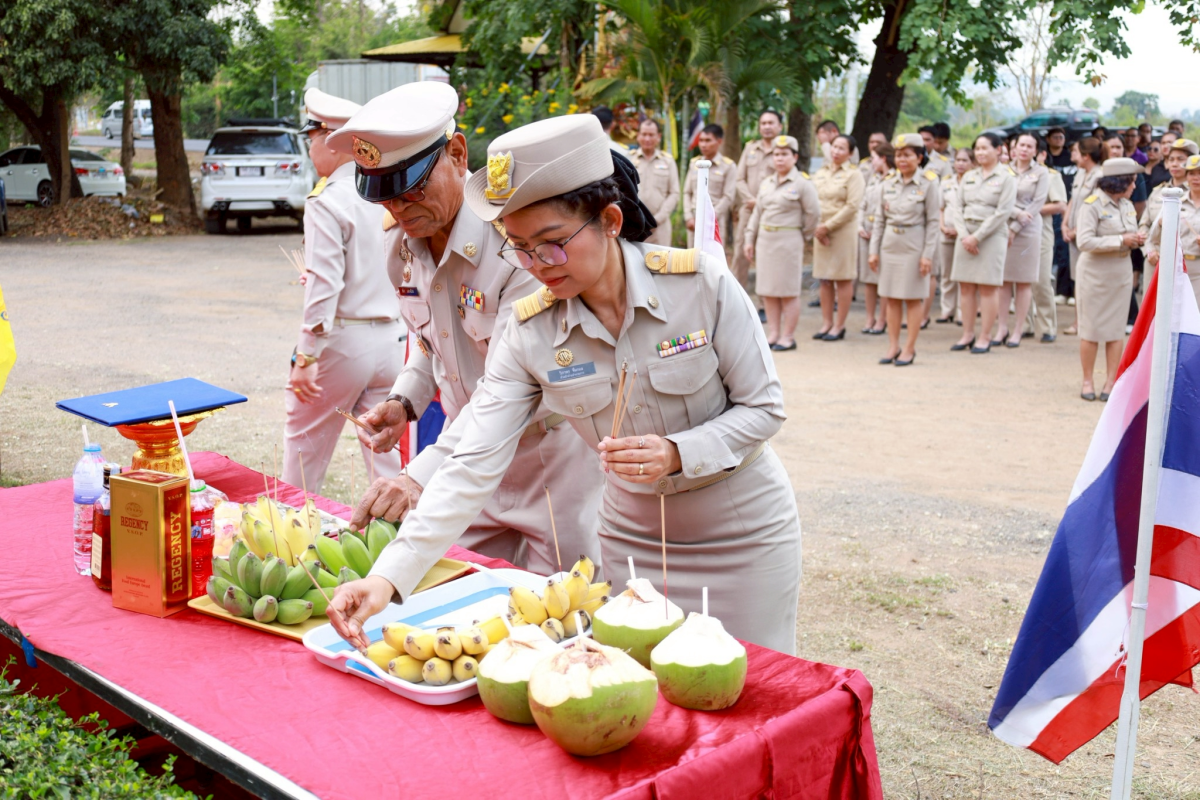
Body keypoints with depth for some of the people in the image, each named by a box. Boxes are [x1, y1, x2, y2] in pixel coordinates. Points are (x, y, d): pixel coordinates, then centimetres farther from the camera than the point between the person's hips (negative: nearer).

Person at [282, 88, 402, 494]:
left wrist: (306, 357, -16)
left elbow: (324, 285, -18)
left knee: (305, 439, 12)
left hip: (343, 339, -6)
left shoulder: (326, 202, -13)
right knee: (386, 445, 11)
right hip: (390, 335, 6)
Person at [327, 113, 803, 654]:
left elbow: (764, 406, -11)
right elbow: (472, 467, -18)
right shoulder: (529, 333, -14)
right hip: (634, 534, 2)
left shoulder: (703, 284, -20)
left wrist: (678, 453, -28)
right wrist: (387, 578, -27)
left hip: (744, 529, -2)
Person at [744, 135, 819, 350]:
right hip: (765, 240, 6)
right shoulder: (766, 183, 12)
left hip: (788, 241, -6)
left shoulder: (802, 183, -7)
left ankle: (788, 337, 5)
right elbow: (757, 213, 16)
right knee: (768, 291, 8)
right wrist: (750, 239, 13)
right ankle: (773, 334, 16)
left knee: (789, 292, -1)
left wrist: (803, 235, 4)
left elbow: (813, 213, -4)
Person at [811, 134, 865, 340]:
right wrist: (816, 227, -6)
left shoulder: (853, 175, -3)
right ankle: (826, 323, 15)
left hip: (843, 231, -5)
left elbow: (852, 206, -12)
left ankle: (839, 325, 5)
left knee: (843, 279, 0)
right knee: (824, 280, 8)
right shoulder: (820, 174, 13)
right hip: (821, 231, 5)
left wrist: (828, 226, -15)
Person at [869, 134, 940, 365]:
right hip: (890, 244, 4)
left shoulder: (928, 183, -5)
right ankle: (893, 346, 15)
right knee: (891, 298, 7)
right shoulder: (889, 182, 6)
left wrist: (928, 254, -11)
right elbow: (881, 219, 10)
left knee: (914, 298, 2)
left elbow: (933, 222, -6)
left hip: (914, 245, -4)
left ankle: (910, 348, 9)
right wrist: (874, 250, 6)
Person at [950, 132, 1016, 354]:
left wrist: (977, 236, -14)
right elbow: (958, 207, 8)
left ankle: (985, 338, 2)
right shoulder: (968, 177, 13)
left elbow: (1003, 212, -9)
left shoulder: (1006, 178, -2)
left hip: (991, 235, -5)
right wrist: (964, 235, -7)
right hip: (966, 236, 5)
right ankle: (967, 335, 11)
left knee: (987, 289, -3)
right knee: (966, 286, 4)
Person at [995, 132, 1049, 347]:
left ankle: (1017, 330, 5)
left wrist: (1015, 228, -10)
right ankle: (1002, 327, 9)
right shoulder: (1005, 170, 8)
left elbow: (1037, 204, -4)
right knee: (1003, 279, 2)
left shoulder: (1041, 173, 3)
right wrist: (1017, 212, -17)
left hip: (1027, 231, -2)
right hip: (1003, 229, 2)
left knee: (1024, 282, 1)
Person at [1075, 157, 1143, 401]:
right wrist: (1121, 240, -20)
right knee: (1091, 330, 2)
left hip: (1121, 273, 6)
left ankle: (1111, 381, 12)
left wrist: (1136, 240, -4)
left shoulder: (1127, 206, 8)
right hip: (1095, 273, -6)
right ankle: (1088, 381, 13)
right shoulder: (1092, 204, -12)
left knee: (1116, 330, 6)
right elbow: (1084, 242, -21)